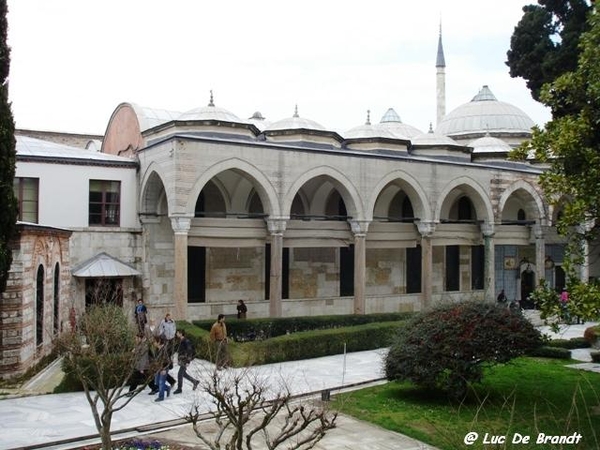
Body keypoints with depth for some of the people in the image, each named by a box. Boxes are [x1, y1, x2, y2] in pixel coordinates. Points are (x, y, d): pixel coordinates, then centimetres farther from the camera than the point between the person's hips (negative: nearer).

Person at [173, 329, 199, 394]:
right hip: (181, 360, 9)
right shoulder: (181, 341, 8)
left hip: (185, 361, -9)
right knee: (183, 374, 16)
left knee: (180, 374, -4)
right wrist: (178, 359, 20)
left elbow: (190, 351, -21)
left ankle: (179, 389, 8)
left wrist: (188, 361, -21)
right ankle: (195, 381, 29)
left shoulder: (186, 341, -21)